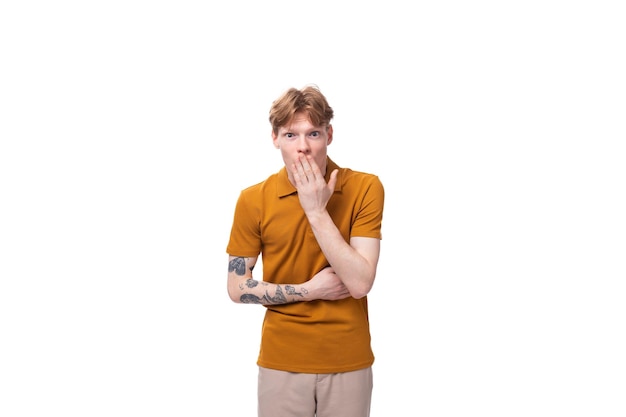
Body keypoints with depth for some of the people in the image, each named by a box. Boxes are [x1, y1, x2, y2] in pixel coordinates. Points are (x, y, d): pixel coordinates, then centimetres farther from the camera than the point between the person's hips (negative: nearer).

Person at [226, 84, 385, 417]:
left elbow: (359, 283, -16)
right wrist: (310, 290, -12)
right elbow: (237, 288, -2)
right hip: (281, 362, 1)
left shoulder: (365, 188, -10)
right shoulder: (253, 200, -6)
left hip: (348, 362, 0)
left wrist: (316, 211, -21)